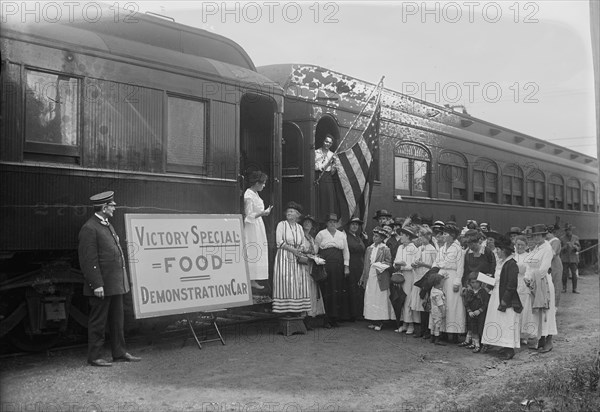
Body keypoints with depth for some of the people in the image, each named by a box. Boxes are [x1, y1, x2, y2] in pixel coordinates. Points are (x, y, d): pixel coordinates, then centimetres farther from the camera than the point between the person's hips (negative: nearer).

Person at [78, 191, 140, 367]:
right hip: (102, 285, -9)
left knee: (117, 319, 14)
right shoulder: (89, 229, -14)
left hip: (116, 283, 9)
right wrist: (97, 284, -21)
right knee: (98, 321, 1)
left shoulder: (107, 225, 16)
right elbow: (89, 260, -18)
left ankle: (120, 353, 22)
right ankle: (94, 357, 11)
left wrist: (122, 279, 19)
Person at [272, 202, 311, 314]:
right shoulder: (281, 225, 2)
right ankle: (284, 308, -10)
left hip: (297, 258, 4)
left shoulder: (299, 227, 16)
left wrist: (300, 250, -7)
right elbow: (279, 242, -7)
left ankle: (298, 308, 0)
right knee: (285, 281, -11)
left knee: (299, 281, -2)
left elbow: (303, 243, 16)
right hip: (284, 257, -4)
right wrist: (292, 249, -13)